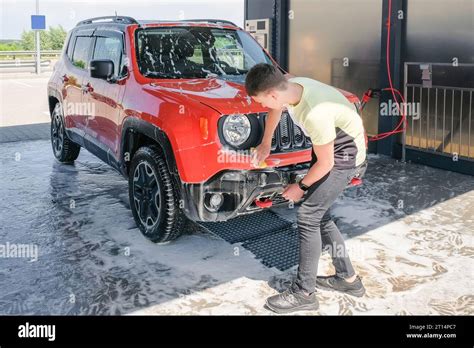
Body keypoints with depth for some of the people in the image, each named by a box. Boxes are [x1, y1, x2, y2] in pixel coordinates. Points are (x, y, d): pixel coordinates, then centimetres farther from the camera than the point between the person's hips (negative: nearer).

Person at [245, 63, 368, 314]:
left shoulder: (315, 114, -35)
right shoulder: (289, 87, -11)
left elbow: (325, 163, -23)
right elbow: (276, 111, 15)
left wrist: (300, 187, -7)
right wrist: (265, 145, 22)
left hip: (344, 154, -9)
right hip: (329, 147, 9)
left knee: (308, 215, -10)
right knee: (319, 215, 12)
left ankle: (304, 293, 0)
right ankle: (348, 278, 25)